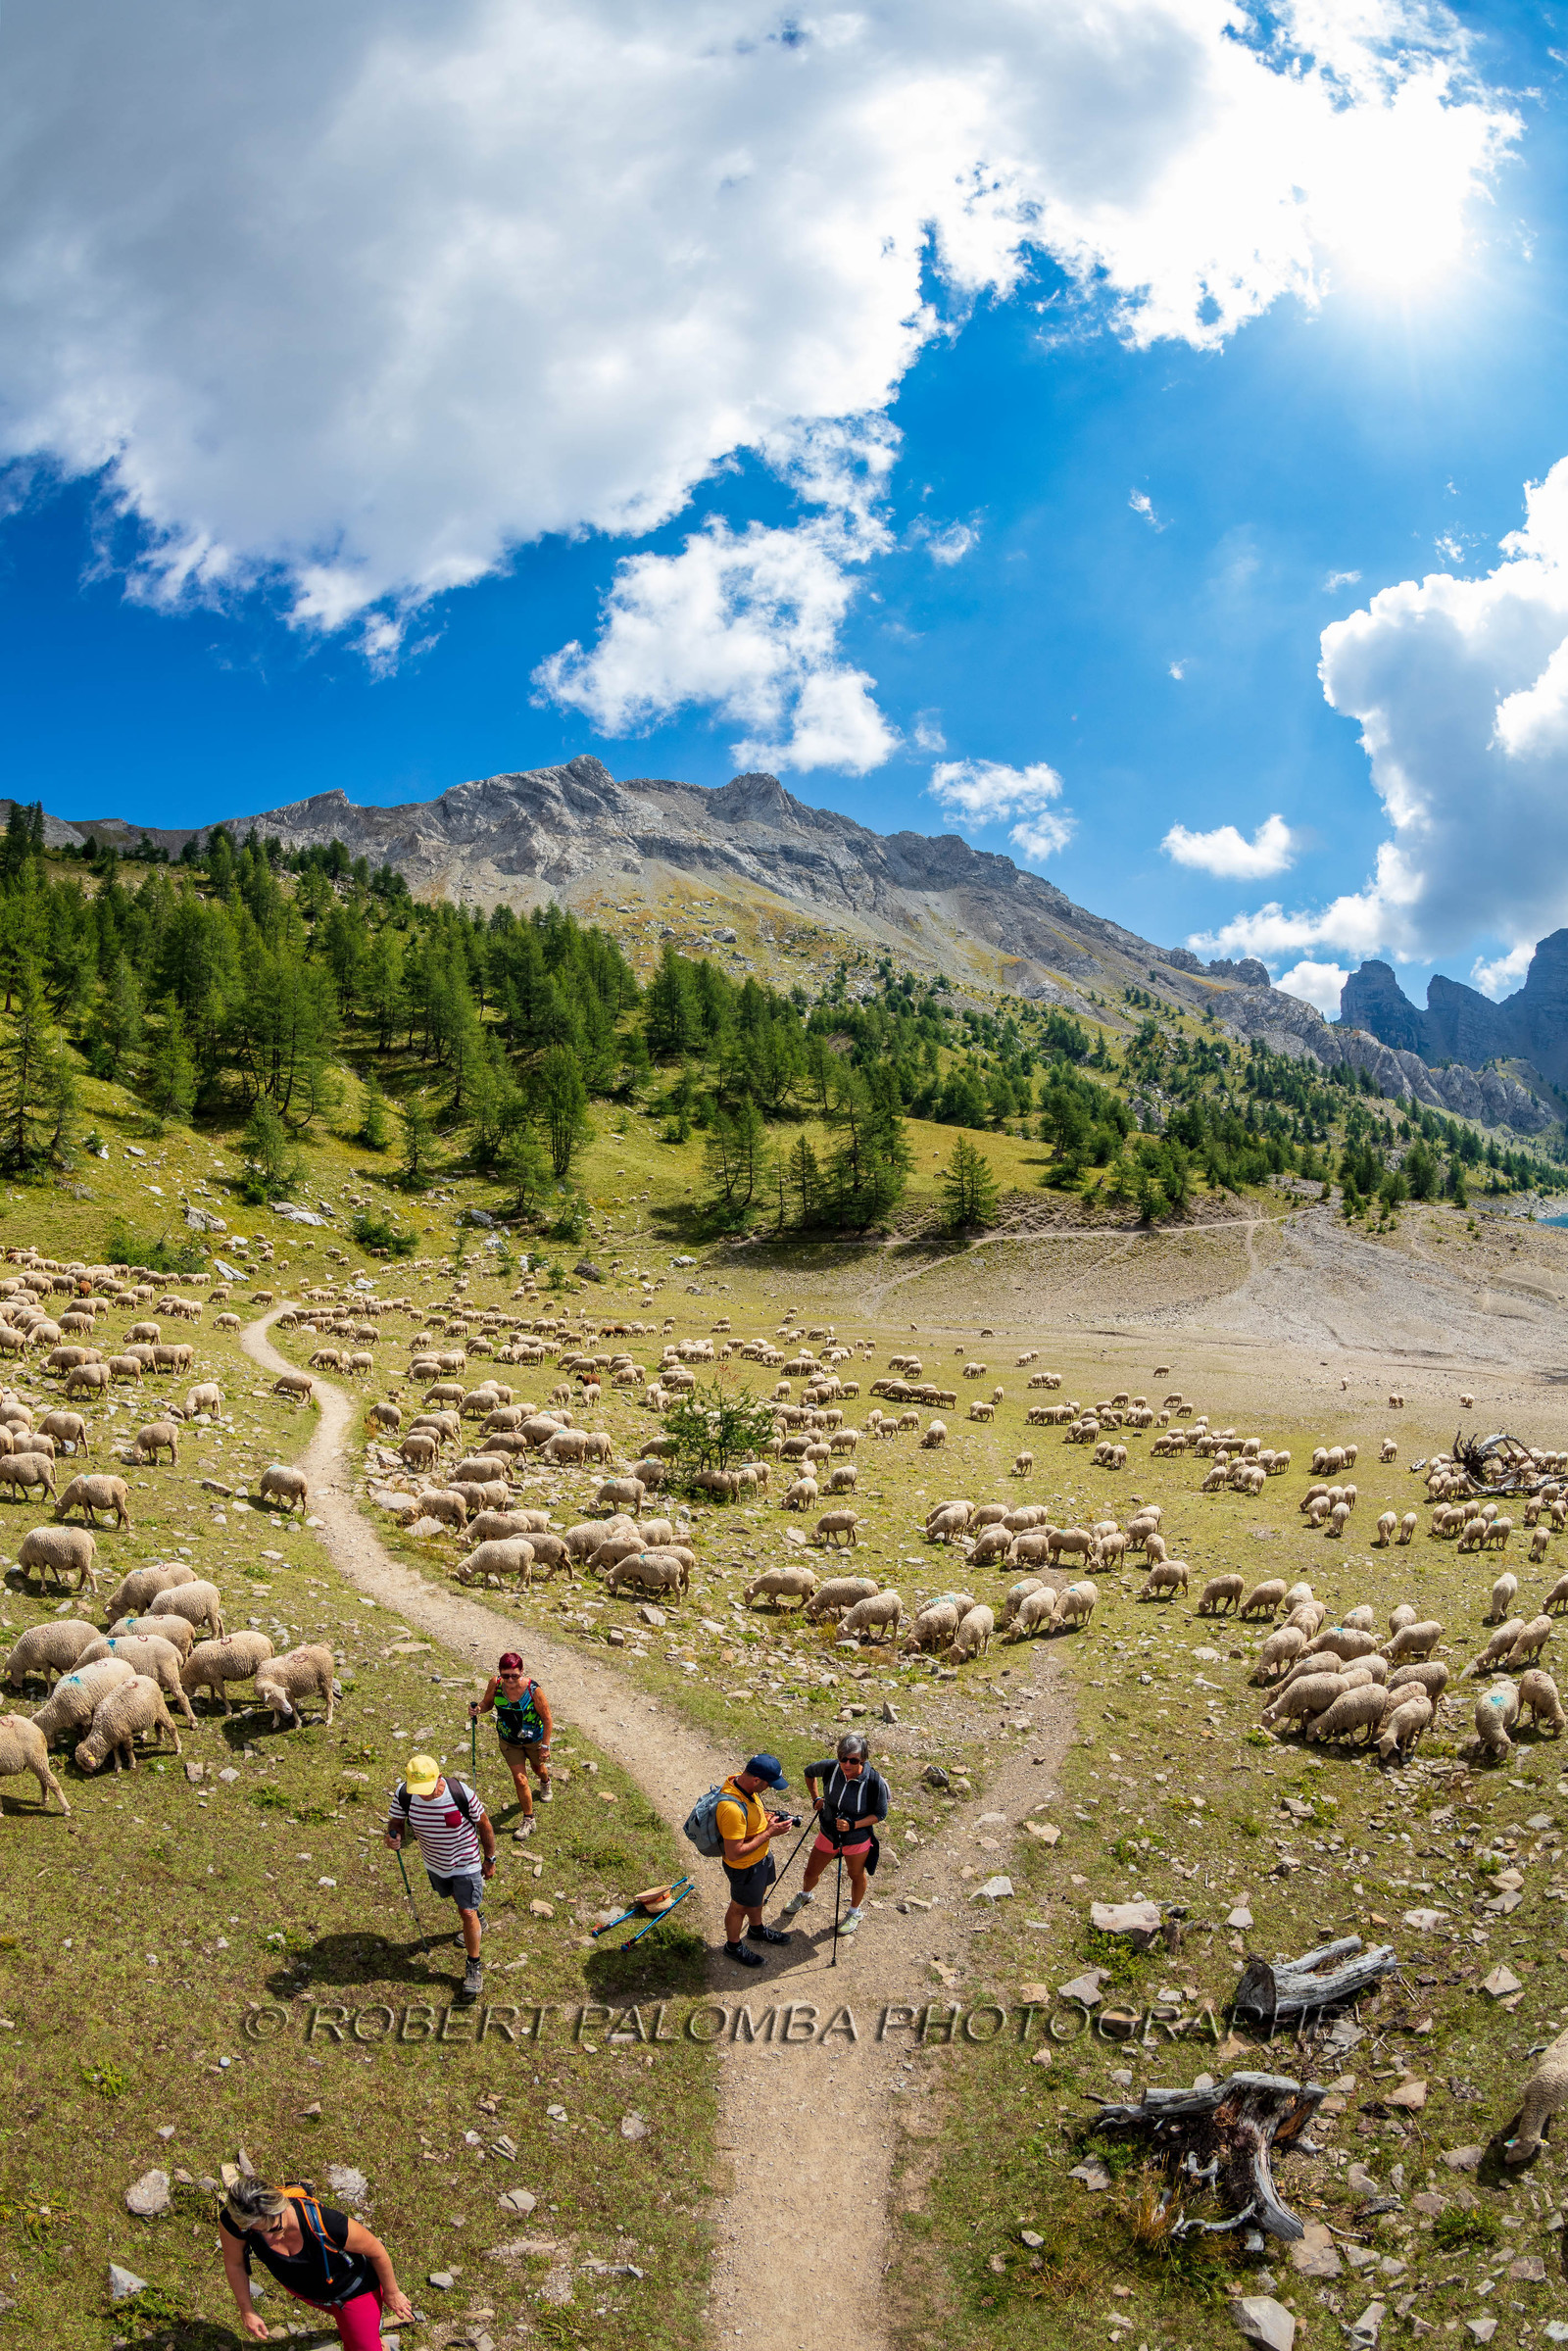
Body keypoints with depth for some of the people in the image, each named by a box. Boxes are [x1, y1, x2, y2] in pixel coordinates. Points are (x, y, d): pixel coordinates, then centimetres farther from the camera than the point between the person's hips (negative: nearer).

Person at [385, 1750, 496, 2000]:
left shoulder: (462, 1794, -32)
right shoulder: (403, 1794, -25)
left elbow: (484, 1825, -17)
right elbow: (396, 1822, -10)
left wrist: (489, 1860, -7)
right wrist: (394, 1837, -34)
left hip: (465, 1863, -4)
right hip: (434, 1864, 4)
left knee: (467, 1913, -5)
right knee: (456, 1897, 28)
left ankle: (474, 1968, 14)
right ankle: (476, 1911, 61)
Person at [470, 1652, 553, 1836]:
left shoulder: (533, 1690, -35)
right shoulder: (495, 1683, -26)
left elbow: (547, 1719, -21)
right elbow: (487, 1703, -5)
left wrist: (545, 1746, -16)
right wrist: (478, 1709, -28)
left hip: (534, 1739, -1)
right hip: (509, 1741, 1)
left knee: (539, 1768, 27)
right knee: (520, 1779, 1)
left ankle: (545, 1783, 65)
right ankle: (528, 1820, 23)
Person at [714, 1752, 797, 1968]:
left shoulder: (740, 1781, -14)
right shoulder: (732, 1808, -43)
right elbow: (734, 1853, -36)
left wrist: (771, 1817, -10)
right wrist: (768, 1833, -30)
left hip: (762, 1855, 8)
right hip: (745, 1867, -8)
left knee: (758, 1896, 32)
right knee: (740, 1907, 19)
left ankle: (757, 1929, 58)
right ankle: (733, 1945, 45)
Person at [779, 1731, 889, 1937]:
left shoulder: (874, 1781, -31)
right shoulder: (830, 1768, -23)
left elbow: (880, 1813, -17)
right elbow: (809, 1772, 1)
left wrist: (853, 1824, -28)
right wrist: (815, 1798, -4)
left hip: (858, 1840, -3)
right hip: (828, 1834, 3)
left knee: (856, 1875, 23)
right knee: (811, 1873, 21)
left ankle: (855, 1911, 52)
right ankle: (805, 1895, 56)